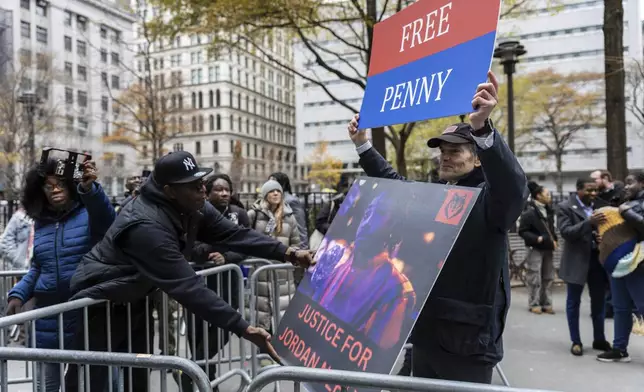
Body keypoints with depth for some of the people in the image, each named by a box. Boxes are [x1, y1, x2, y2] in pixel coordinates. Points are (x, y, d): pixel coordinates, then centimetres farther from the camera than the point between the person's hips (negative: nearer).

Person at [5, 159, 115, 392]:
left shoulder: (88, 213, -6)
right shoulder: (41, 223, 10)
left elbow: (106, 217, -31)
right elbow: (37, 269, 19)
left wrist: (89, 188, -48)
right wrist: (19, 294, 4)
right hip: (48, 315, 5)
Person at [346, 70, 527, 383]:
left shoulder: (490, 198, -8)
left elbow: (513, 183, -30)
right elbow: (392, 181, 27)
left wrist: (482, 128, -46)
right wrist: (362, 145, 21)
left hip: (468, 341, -7)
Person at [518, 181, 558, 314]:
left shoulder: (549, 210, 9)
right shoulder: (529, 212, -13)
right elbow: (522, 231, -12)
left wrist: (554, 240, 6)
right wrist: (537, 239, -20)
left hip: (548, 248, 7)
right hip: (535, 249, -7)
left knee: (548, 277, 10)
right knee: (534, 278, -3)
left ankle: (546, 303, 19)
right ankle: (534, 304, 7)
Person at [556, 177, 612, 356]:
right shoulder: (565, 207, -7)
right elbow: (566, 232, -17)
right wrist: (589, 223, -29)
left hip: (597, 258, 5)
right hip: (577, 260, -5)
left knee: (599, 301, 13)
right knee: (573, 302, 5)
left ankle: (599, 339, 27)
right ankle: (576, 341, 15)